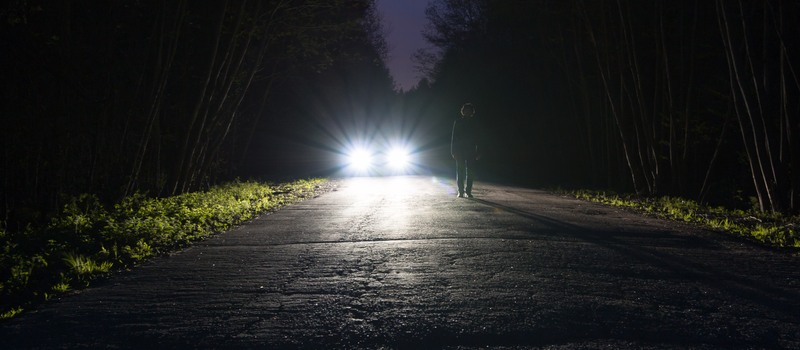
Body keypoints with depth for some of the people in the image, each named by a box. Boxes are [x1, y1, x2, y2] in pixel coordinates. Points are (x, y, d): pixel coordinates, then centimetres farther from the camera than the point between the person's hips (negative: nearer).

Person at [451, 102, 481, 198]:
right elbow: (454, 137, 3)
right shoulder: (457, 122, 5)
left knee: (470, 172, -2)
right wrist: (453, 151, -4)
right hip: (460, 151, -1)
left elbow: (478, 139, 8)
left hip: (471, 151, 1)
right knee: (460, 171, -2)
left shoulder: (475, 123, 8)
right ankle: (460, 191, 2)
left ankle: (468, 191, 4)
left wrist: (478, 152, 1)